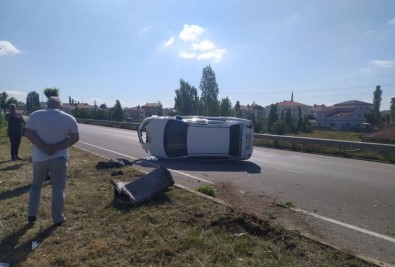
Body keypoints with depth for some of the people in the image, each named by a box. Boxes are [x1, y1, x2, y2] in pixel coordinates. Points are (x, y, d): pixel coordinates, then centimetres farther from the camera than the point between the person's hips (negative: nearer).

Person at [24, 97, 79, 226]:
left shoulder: (36, 115, -1)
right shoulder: (69, 118, -3)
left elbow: (28, 133, -9)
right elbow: (75, 137, -7)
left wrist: (44, 147, -14)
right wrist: (57, 147, -12)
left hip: (40, 157, 2)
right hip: (59, 157, -1)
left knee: (36, 186, 21)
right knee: (58, 189, 6)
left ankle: (32, 215, 23)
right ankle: (58, 218, 13)